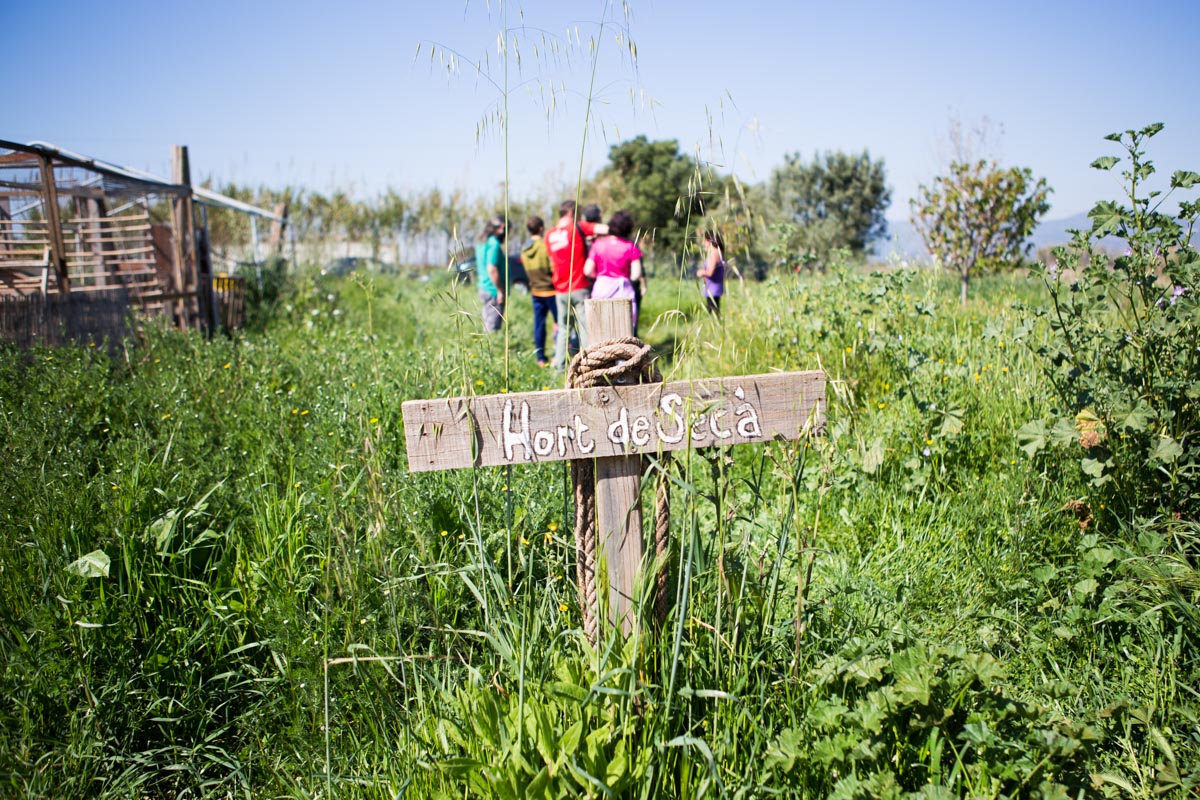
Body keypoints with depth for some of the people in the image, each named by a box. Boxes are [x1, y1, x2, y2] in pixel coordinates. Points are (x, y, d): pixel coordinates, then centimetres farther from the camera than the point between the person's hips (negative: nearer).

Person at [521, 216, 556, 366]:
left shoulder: (524, 249, 5)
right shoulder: (545, 246, -16)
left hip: (535, 290, 6)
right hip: (551, 290, -6)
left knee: (539, 324, 7)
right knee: (559, 323, 2)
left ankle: (541, 359, 8)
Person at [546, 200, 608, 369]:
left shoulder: (549, 235, 10)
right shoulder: (577, 227, -5)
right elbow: (605, 229, -16)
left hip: (560, 290, 5)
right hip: (580, 288, -5)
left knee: (563, 327, 14)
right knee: (585, 327, 0)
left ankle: (559, 363, 15)